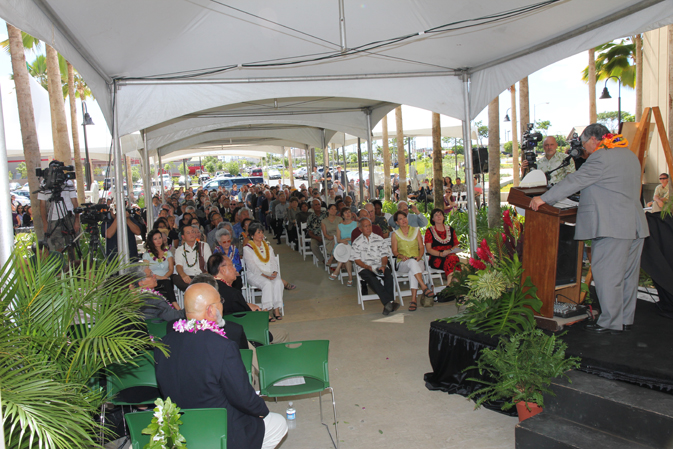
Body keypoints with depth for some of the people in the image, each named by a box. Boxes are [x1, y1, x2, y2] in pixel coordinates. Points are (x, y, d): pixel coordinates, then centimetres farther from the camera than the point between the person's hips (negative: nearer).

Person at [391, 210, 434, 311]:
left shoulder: (416, 230, 16)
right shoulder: (395, 234, 11)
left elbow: (421, 247, 10)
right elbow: (394, 251, 6)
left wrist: (419, 256, -10)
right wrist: (402, 256, -15)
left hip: (418, 262, 1)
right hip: (403, 264, -1)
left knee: (412, 270, -37)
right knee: (412, 262, -39)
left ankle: (413, 299, -45)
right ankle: (424, 287, -48)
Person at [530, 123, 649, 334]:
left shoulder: (600, 158, -13)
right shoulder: (630, 155, 17)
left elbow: (575, 181, -14)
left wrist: (544, 198, -9)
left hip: (611, 227, -10)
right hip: (635, 225, 10)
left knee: (607, 275, -2)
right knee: (628, 275, 14)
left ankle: (610, 323, 4)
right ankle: (626, 319, 24)